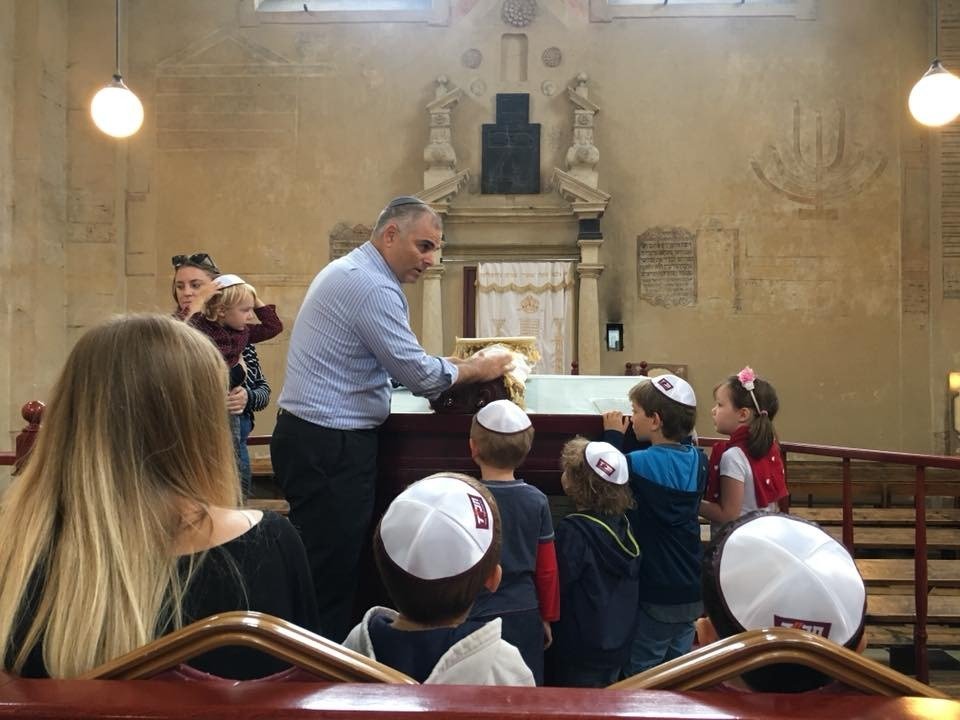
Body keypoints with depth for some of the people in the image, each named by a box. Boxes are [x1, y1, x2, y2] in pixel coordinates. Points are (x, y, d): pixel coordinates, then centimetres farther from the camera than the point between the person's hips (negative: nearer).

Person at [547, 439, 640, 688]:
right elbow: (629, 590, 8)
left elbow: (556, 589, -18)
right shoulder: (623, 525, -1)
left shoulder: (572, 531, -23)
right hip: (618, 645, 7)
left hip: (579, 652, -7)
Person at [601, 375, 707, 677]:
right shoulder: (697, 460, -3)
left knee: (639, 672, 9)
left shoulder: (640, 464, -21)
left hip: (657, 592, -7)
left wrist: (612, 434, 1)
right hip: (691, 589, 7)